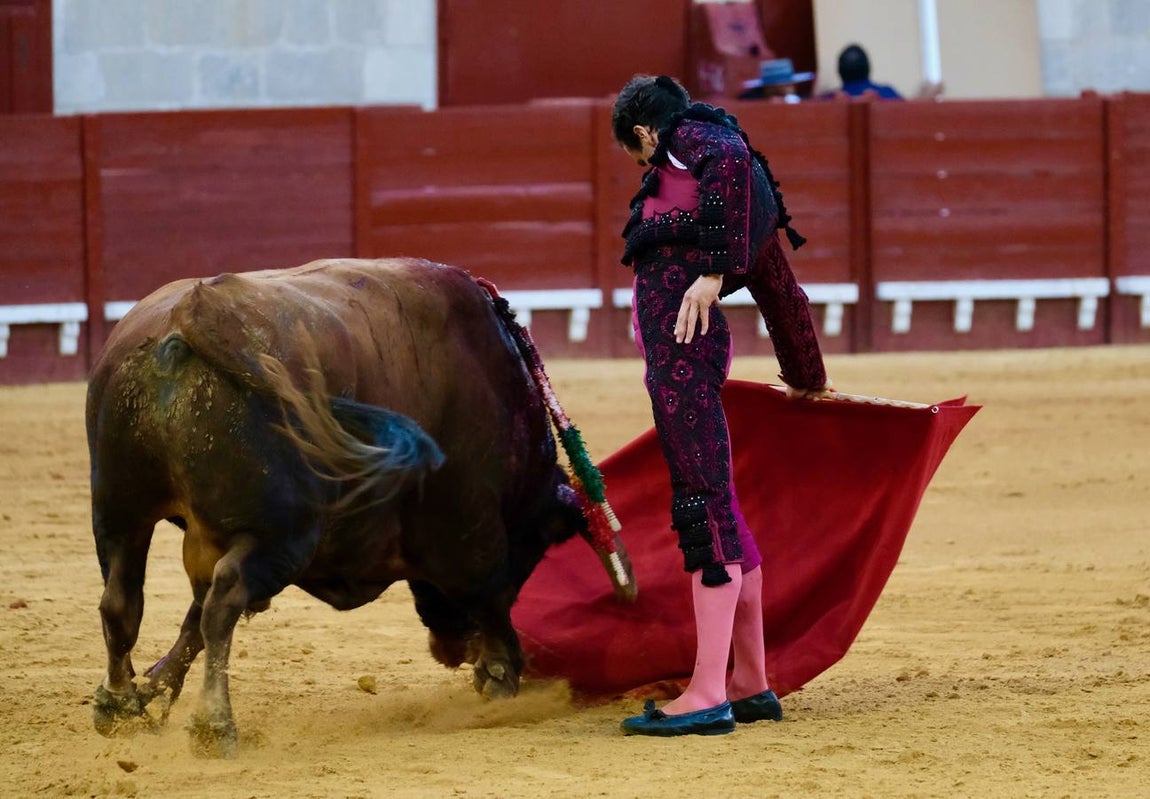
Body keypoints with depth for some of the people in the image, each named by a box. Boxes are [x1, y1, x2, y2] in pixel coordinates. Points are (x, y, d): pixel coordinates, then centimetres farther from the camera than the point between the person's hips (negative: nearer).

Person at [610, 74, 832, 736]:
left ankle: (708, 697, -17)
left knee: (703, 502, -12)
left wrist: (713, 268, -23)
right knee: (715, 504, 15)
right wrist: (809, 381, 52)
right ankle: (751, 684, 23)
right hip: (685, 340, 10)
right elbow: (783, 291, 40)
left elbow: (731, 161, -19)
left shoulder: (690, 137, 6)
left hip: (679, 325, -10)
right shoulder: (751, 191, 30)